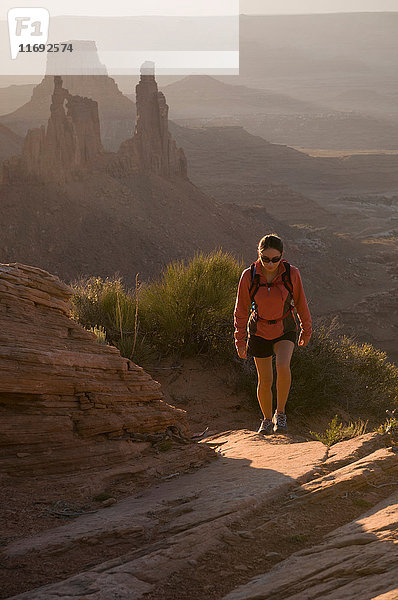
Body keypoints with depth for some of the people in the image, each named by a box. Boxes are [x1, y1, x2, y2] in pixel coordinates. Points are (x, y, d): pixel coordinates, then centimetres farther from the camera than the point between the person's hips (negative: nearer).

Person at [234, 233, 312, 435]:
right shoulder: (249, 276, -17)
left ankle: (280, 413, -6)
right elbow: (241, 310, -6)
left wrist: (306, 330, 10)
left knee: (283, 366, -27)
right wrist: (240, 340, -3)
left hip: (285, 329, -1)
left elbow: (300, 302, -1)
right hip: (259, 331, 1)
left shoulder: (291, 273, -17)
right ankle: (267, 420, 31)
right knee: (265, 381, 5)